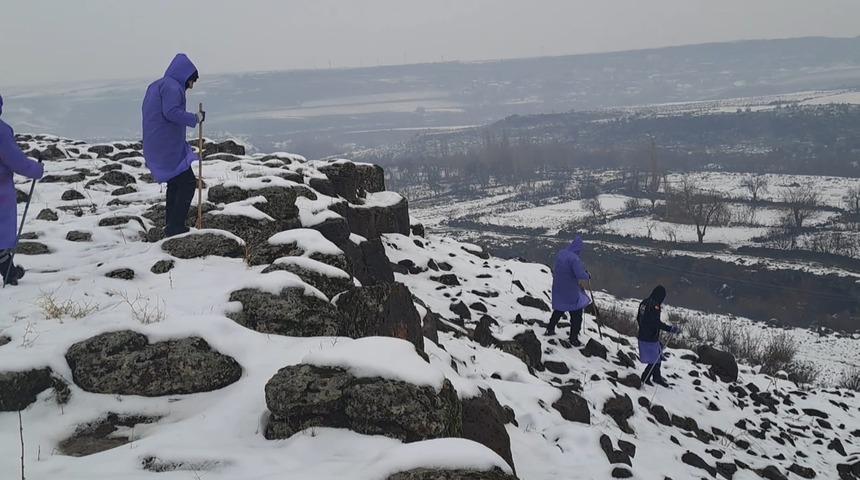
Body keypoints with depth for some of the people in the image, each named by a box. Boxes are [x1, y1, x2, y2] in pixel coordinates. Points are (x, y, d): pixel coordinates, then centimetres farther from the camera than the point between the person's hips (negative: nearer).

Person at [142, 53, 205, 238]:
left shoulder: (155, 86, 19)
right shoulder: (172, 86, -12)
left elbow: (151, 113, 21)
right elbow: (171, 112, -25)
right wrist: (195, 118, -14)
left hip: (156, 146, 10)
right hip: (168, 147, -10)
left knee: (175, 184, 19)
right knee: (187, 183, -7)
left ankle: (171, 226, 24)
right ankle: (176, 227, -10)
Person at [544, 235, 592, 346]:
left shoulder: (560, 254, 0)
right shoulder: (574, 258, -25)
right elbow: (580, 275, -31)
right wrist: (588, 275, -8)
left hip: (558, 289, 7)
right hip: (571, 291, -7)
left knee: (559, 309, 27)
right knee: (576, 314, 6)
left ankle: (550, 330, 36)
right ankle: (574, 339, 10)